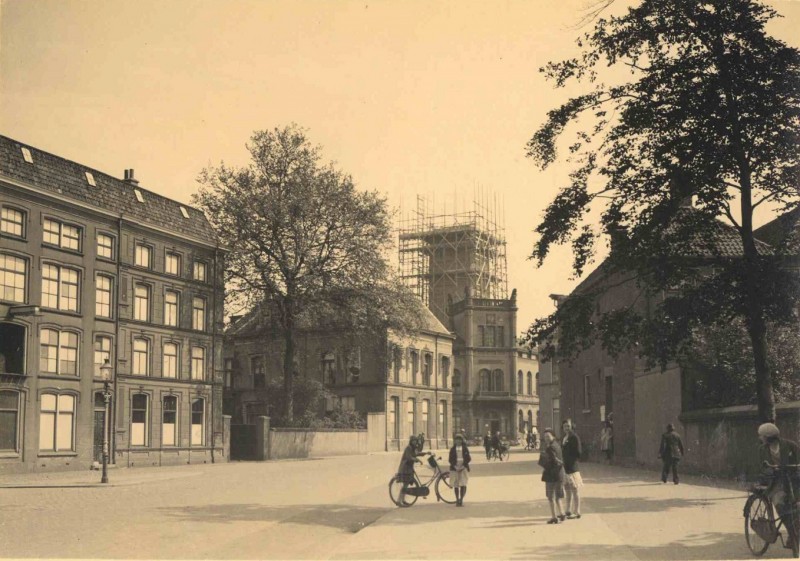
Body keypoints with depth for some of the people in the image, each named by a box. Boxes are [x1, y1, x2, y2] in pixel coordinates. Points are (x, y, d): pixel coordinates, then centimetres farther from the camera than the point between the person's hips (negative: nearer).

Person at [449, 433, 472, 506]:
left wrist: (463, 466, -9)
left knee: (463, 485, -10)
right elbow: (450, 459, 5)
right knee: (456, 485, 2)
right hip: (454, 469, 1)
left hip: (463, 468, -1)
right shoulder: (452, 449, 7)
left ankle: (461, 499, -2)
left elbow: (468, 459, 3)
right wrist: (455, 466, -10)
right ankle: (457, 500, 10)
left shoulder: (465, 449, 6)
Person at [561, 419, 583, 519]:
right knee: (567, 490, 15)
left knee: (575, 490, -2)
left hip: (572, 467, -8)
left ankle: (576, 512, 3)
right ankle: (569, 511, 24)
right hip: (565, 467, 8)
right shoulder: (563, 438, 14)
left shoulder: (574, 437, -10)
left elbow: (578, 453, -13)